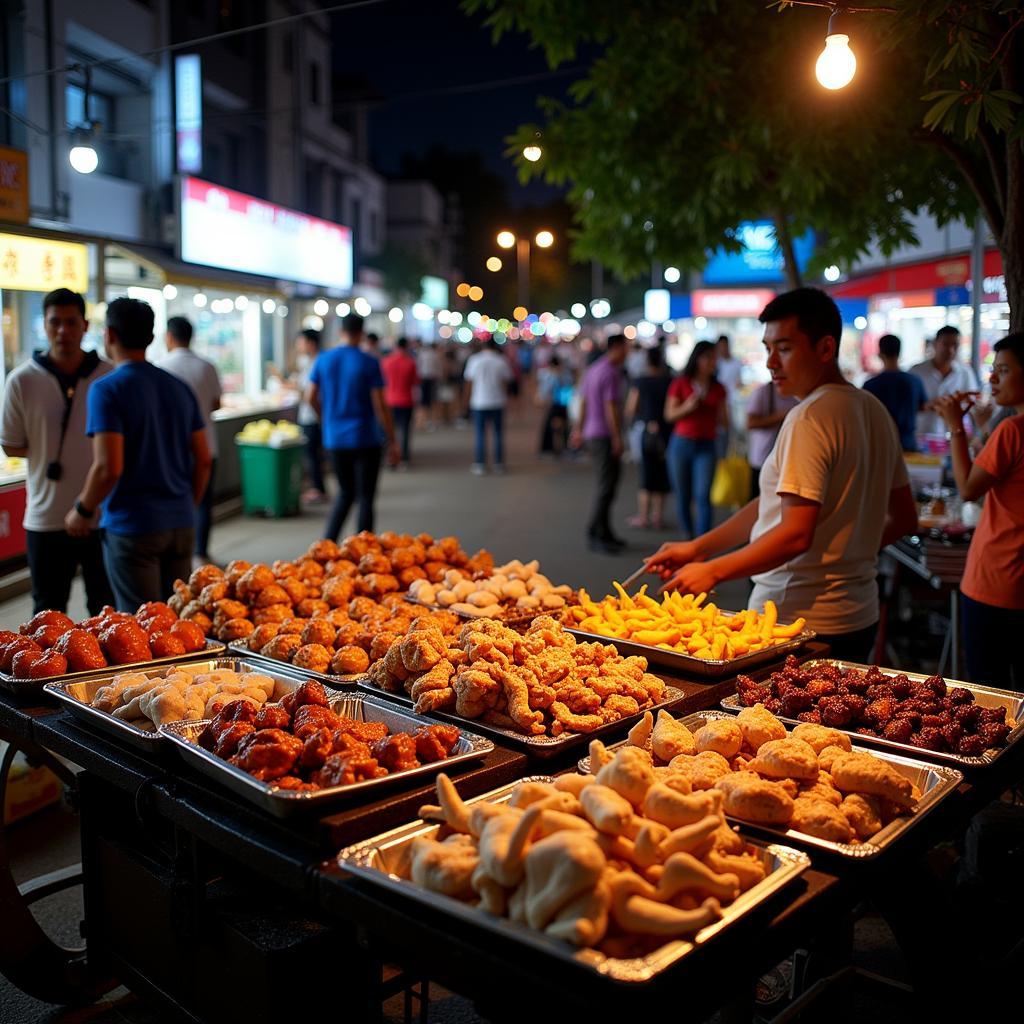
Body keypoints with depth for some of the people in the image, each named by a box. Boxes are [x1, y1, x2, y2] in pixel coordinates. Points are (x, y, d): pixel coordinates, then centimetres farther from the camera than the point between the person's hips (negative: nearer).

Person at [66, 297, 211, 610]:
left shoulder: (107, 389, -11)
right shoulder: (179, 387, 8)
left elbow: (108, 467, -18)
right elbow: (203, 460, 9)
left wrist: (83, 511, -3)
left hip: (132, 527, -6)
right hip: (181, 524, 6)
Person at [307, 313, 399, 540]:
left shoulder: (323, 360, 1)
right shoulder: (369, 363, -10)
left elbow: (311, 397, 7)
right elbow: (380, 406, -12)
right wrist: (392, 442, -4)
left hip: (334, 439, 4)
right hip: (365, 440, -4)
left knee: (345, 493, 20)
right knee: (365, 497, 5)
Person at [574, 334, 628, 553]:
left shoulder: (592, 369, 15)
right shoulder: (611, 372, -14)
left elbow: (583, 401, 19)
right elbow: (611, 407, -18)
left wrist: (580, 429, 25)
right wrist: (617, 438, -17)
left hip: (591, 434, 10)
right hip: (605, 435, -10)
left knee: (604, 484, 14)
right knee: (606, 485, -7)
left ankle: (604, 533, 19)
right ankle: (596, 534, -5)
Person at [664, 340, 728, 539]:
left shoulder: (718, 389, 8)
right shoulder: (680, 384, 1)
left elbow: (724, 422, 15)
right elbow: (669, 415, 1)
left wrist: (722, 419, -7)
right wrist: (686, 407, -15)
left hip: (706, 447, 1)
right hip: (682, 444, 0)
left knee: (702, 495, -11)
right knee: (683, 496, 6)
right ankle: (687, 537, 20)